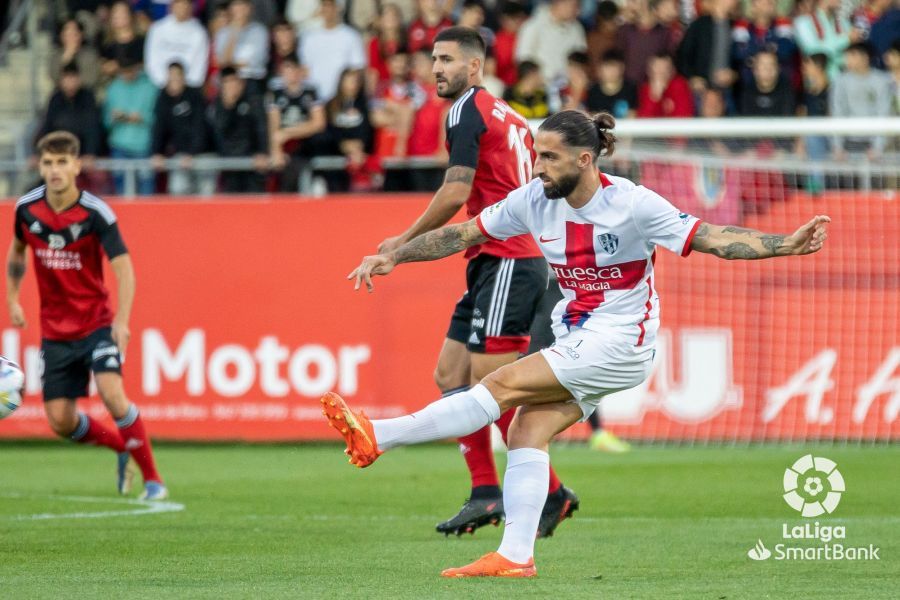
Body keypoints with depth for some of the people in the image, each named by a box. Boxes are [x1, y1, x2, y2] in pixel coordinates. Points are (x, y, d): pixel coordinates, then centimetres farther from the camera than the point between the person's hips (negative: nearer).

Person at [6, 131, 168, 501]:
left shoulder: (96, 213, -16)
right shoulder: (27, 208, -3)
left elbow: (123, 269, -19)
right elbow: (17, 252, 18)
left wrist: (121, 321, -31)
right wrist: (12, 299, 10)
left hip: (96, 323, -4)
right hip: (54, 329, 4)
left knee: (111, 393, -26)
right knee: (60, 421, 0)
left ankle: (152, 478, -14)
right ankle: (124, 447, 28)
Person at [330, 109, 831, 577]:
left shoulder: (632, 204, -16)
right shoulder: (533, 200, -1)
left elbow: (713, 238, -16)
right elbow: (464, 233, 8)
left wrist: (787, 245, -27)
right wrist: (393, 257, 4)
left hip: (619, 345, -7)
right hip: (574, 343, 7)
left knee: (503, 385, -16)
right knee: (528, 431, -9)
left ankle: (378, 437, -19)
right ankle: (516, 556, -10)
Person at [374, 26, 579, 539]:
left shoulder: (469, 109, -8)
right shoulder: (509, 116, 19)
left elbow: (456, 192, -17)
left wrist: (403, 242, -7)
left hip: (506, 261, -10)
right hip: (492, 265, 10)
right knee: (451, 375, 8)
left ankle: (551, 492, -5)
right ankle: (486, 494, 6)